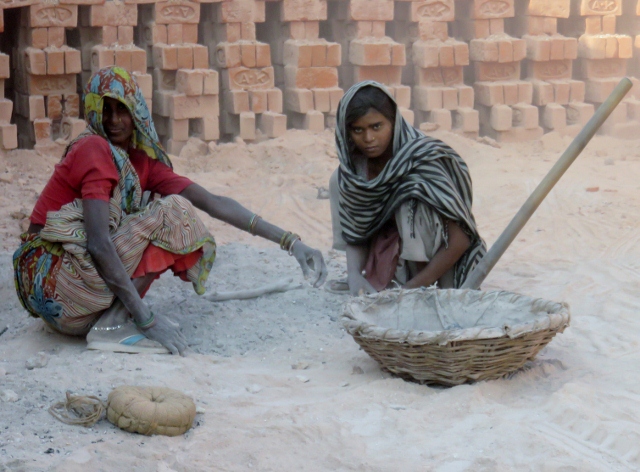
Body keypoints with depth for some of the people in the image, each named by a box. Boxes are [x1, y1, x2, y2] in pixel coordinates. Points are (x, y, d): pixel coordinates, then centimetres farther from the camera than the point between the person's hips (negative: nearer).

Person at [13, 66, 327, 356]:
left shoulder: (143, 161, 11)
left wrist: (289, 242, -3)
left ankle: (112, 315, 0)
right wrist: (145, 318, -24)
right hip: (52, 282, -9)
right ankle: (111, 325, -17)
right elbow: (98, 244, -23)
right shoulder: (94, 149, -13)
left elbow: (212, 203, 5)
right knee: (173, 211, -13)